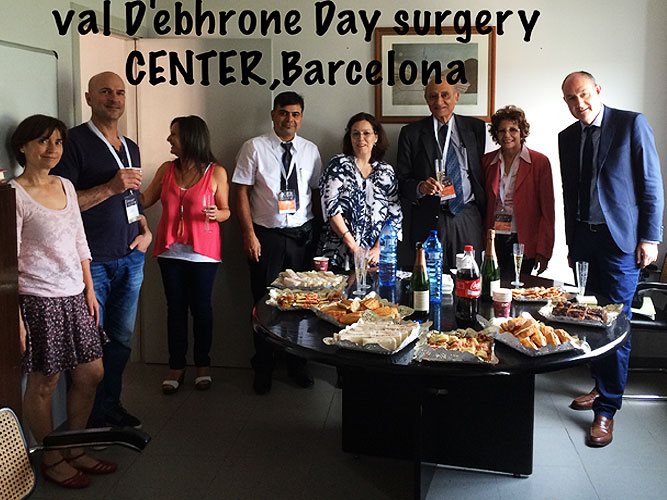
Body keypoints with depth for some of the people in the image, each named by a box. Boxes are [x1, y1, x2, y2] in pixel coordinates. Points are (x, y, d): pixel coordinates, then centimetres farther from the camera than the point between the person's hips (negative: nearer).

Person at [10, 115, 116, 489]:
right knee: (44, 384, 5)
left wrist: (89, 290, 13)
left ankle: (74, 450, 30)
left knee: (91, 375, 12)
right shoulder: (15, 194, -11)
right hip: (38, 300, -7)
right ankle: (52, 460, 24)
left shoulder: (66, 186, 10)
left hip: (74, 297, 7)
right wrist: (16, 318, -16)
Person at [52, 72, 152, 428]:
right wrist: (111, 187, -19)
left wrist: (146, 231, 10)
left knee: (121, 339, 14)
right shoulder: (75, 141, -7)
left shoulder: (130, 148, 16)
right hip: (92, 261, -7)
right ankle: (88, 419, 14)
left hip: (130, 258, 7)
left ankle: (111, 406, 29)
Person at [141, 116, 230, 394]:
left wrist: (216, 214, -19)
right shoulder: (166, 170, 7)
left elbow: (225, 211, 2)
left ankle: (203, 364, 19)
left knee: (201, 307, 4)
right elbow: (144, 201, 8)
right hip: (171, 250, 3)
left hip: (203, 251, -3)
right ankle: (176, 366, 18)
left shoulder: (216, 173, -3)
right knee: (175, 307, 7)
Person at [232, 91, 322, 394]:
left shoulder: (310, 150, 8)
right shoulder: (254, 148, -2)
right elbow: (242, 193, -3)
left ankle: (297, 364, 27)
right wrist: (249, 234, -9)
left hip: (302, 234, 3)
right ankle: (263, 369, 21)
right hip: (266, 235, -2)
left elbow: (317, 193, 10)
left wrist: (320, 233, 4)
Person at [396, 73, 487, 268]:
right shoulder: (411, 133, 5)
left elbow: (481, 172, 11)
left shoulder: (475, 128, 10)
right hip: (428, 221, -1)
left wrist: (486, 214, 6)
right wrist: (420, 187, -18)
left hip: (467, 219, 1)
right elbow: (402, 180, 2)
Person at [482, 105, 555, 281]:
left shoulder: (540, 162, 0)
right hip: (493, 241, 3)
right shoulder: (487, 161, 10)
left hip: (523, 242, -2)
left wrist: (543, 250, -6)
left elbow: (547, 211, -1)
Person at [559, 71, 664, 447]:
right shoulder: (568, 137, 12)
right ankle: (601, 387, 26)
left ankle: (607, 409, 5)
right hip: (584, 238, 5)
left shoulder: (632, 124, -3)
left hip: (620, 239, -5)